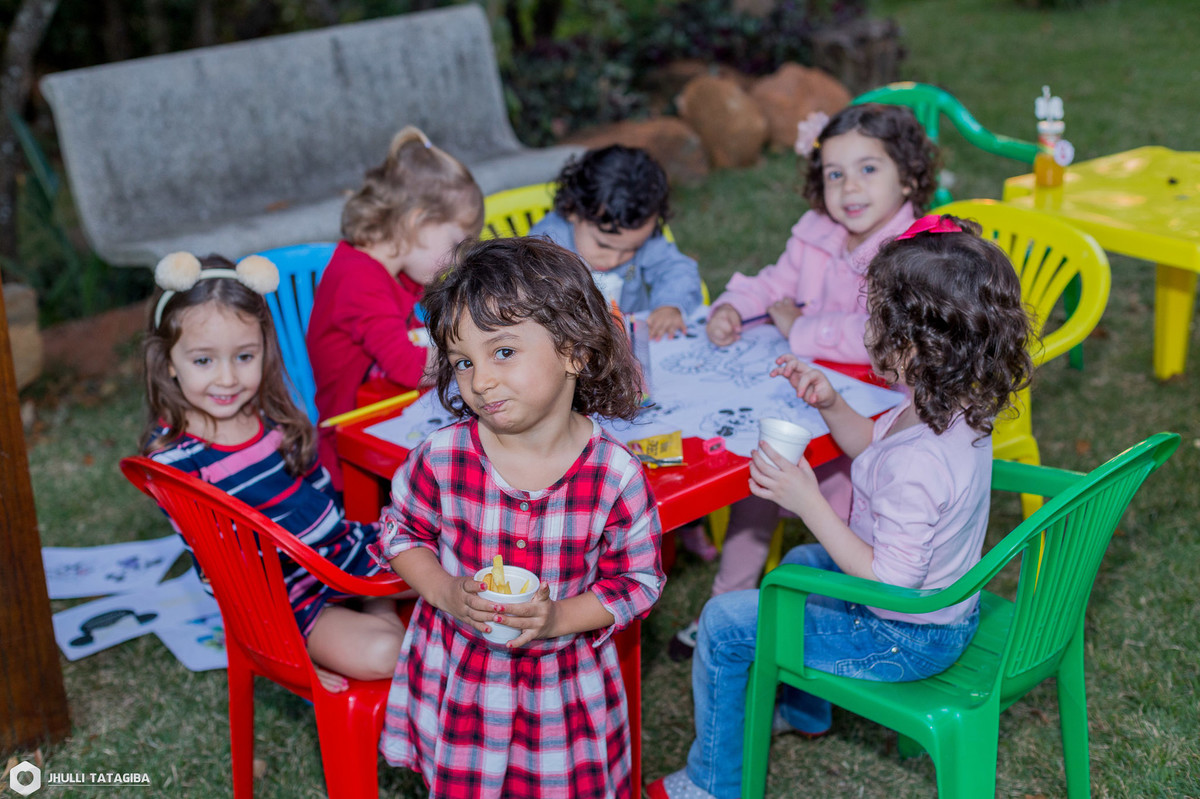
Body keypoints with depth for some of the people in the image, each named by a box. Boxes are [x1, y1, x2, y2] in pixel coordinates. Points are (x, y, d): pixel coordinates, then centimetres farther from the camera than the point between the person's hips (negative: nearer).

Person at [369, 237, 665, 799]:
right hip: (457, 679, 1)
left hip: (567, 682, -1)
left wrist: (561, 618, -21)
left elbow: (640, 579, -7)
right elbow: (399, 533, 2)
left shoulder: (615, 473, -18)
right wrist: (445, 593, -15)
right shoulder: (440, 458, -15)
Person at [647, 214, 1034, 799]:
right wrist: (830, 405, -5)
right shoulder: (957, 409, -7)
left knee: (724, 623, -2)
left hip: (906, 637, -10)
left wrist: (810, 505, -31)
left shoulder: (919, 462, -38)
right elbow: (872, 446, 12)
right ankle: (803, 709, 51)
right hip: (951, 603, 10)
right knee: (801, 562, 32)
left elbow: (891, 582, -31)